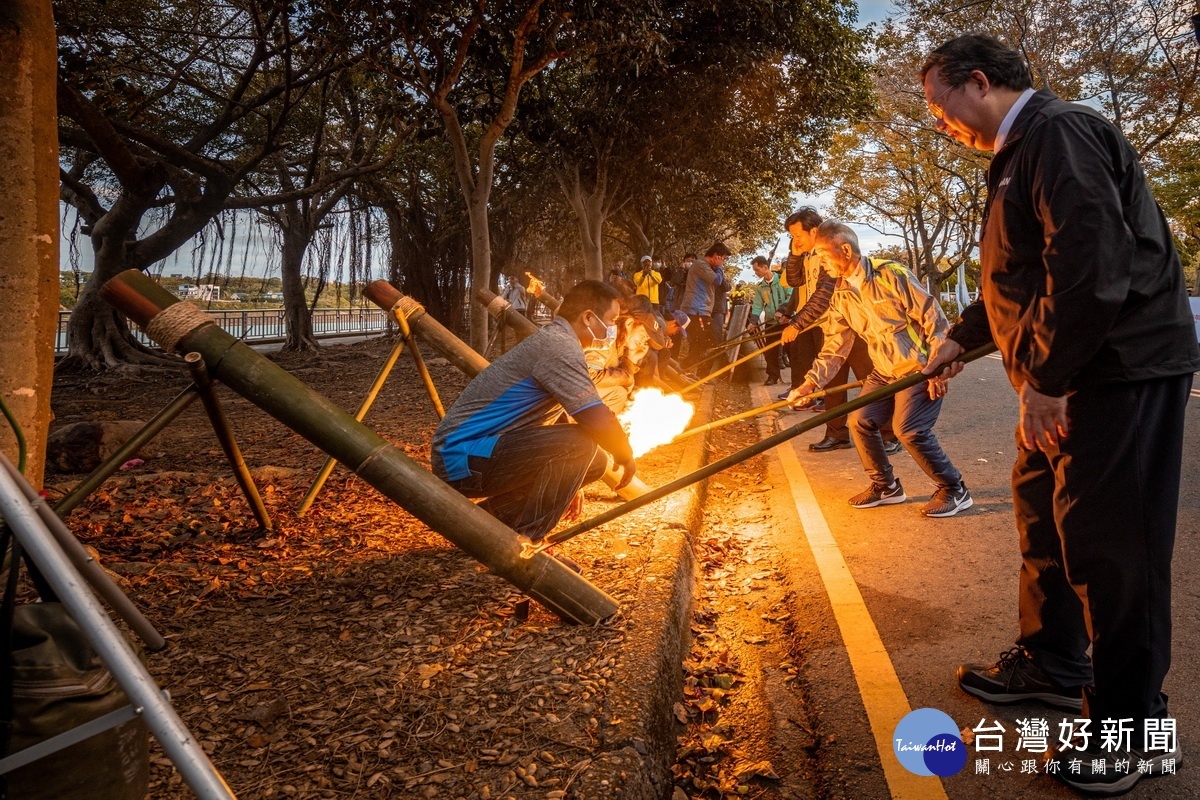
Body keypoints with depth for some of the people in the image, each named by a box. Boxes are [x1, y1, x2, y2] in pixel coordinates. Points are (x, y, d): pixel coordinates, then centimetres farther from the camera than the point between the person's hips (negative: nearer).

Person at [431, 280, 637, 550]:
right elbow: (600, 423, -24)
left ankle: (494, 516, 12)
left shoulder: (552, 341, 16)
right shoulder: (560, 346, -17)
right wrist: (627, 457, -4)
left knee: (593, 462, 7)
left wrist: (568, 484, 25)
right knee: (580, 445, -25)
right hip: (462, 456, -10)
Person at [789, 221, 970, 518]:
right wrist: (809, 383, -2)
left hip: (920, 367, -7)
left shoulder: (891, 275, -18)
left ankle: (954, 490, 1)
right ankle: (886, 486, 19)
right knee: (860, 421, 1)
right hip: (885, 371, 8)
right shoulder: (841, 296, 3)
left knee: (909, 429, -18)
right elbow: (835, 346, 6)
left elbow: (933, 318, -16)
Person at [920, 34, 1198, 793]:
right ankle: (1050, 665, 36)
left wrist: (1046, 378, -22)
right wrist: (963, 337, 22)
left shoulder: (1060, 132, -15)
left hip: (1119, 369, -10)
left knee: (1108, 543, -3)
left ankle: (1134, 730, 13)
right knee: (1043, 516, 18)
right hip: (1068, 374, 11)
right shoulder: (1022, 151, 18)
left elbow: (1091, 264, -25)